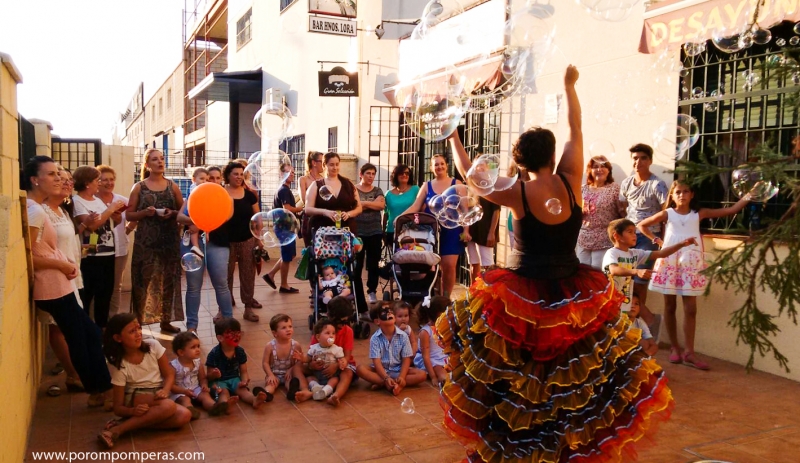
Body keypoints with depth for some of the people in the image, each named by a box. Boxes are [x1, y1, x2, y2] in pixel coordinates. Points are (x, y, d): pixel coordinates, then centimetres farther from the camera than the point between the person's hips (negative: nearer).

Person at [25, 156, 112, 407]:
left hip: (59, 286, 10)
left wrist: (67, 263, 3)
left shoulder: (36, 209, 13)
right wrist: (62, 265, -15)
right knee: (79, 339, 2)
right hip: (53, 288, -10)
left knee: (90, 334, 15)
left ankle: (101, 386, 24)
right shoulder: (34, 211, -19)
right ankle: (97, 391, 16)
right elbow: (26, 255, -24)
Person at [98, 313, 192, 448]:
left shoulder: (153, 346, -8)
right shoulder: (119, 366, -13)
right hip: (135, 398, -4)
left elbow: (169, 374, 0)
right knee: (168, 406, -35)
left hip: (157, 396, 4)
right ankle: (118, 430, -28)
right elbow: (118, 407, -10)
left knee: (184, 415, -27)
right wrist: (132, 411, -33)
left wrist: (165, 390, -22)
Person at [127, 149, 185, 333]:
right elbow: (129, 214, 2)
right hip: (146, 241, -2)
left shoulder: (172, 186, 7)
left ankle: (166, 321, 18)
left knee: (168, 279, 7)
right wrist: (144, 212, -16)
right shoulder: (139, 187, 2)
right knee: (143, 280, -1)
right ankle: (138, 322, 9)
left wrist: (172, 213, -10)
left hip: (169, 240, 2)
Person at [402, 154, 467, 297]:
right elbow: (415, 206, 3)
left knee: (449, 265, -6)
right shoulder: (427, 186, 11)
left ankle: (446, 297, 7)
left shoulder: (456, 184, 5)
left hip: (451, 230, -2)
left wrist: (465, 230, -6)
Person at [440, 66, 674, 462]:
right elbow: (575, 130, 6)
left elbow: (469, 174, 1)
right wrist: (569, 86, 19)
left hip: (524, 296, -2)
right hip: (571, 294, 2)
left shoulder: (518, 194, -13)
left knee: (517, 374, 16)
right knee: (574, 369, 18)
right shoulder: (570, 182, -8)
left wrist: (453, 137, 14)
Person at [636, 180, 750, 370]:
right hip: (669, 263, -1)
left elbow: (730, 210, 4)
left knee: (690, 309, -2)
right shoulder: (667, 214, 4)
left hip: (690, 264, 1)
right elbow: (641, 225, 11)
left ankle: (689, 352, 2)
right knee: (670, 306, 6)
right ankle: (674, 347, 17)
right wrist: (657, 240, 3)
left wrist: (747, 197, -8)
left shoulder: (699, 214, 7)